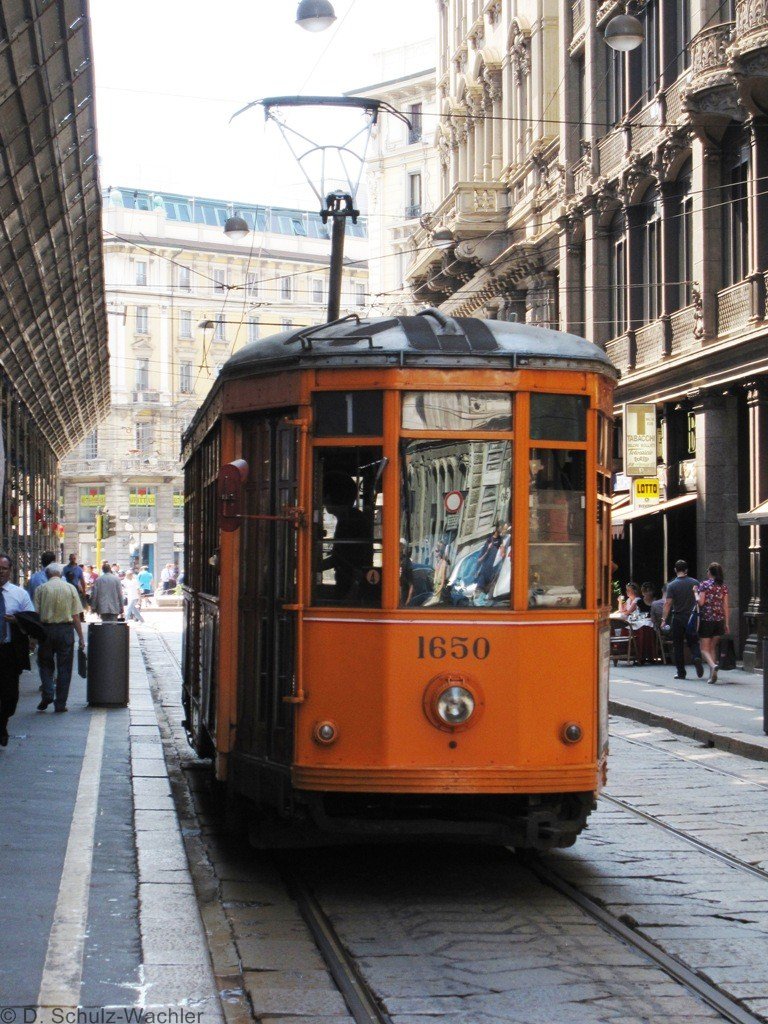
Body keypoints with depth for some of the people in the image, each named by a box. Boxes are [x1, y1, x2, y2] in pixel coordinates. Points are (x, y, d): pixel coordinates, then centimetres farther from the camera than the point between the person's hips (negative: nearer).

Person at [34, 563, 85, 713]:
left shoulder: (41, 589, 0)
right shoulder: (70, 588, 1)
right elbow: (76, 616, 0)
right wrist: (80, 638, 3)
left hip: (46, 629, 0)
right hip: (66, 630, 0)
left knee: (45, 664, 15)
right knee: (64, 667, 7)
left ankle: (48, 693, -5)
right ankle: (60, 703, 7)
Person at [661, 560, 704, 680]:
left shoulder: (672, 585, -6)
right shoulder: (695, 583, 1)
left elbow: (668, 603, -11)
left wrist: (664, 619, -7)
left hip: (678, 618, -2)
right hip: (692, 617, 2)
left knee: (678, 645, 7)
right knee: (693, 642, 11)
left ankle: (681, 672, 7)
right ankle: (697, 658, -19)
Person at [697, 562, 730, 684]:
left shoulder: (704, 585, -5)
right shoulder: (723, 586, 7)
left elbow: (701, 602, -12)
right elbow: (725, 606, 6)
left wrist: (695, 594, 8)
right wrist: (726, 623, 9)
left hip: (706, 619, -4)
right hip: (719, 619, 4)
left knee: (704, 649, -1)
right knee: (713, 647, 14)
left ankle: (713, 665, -29)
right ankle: (712, 675, 8)